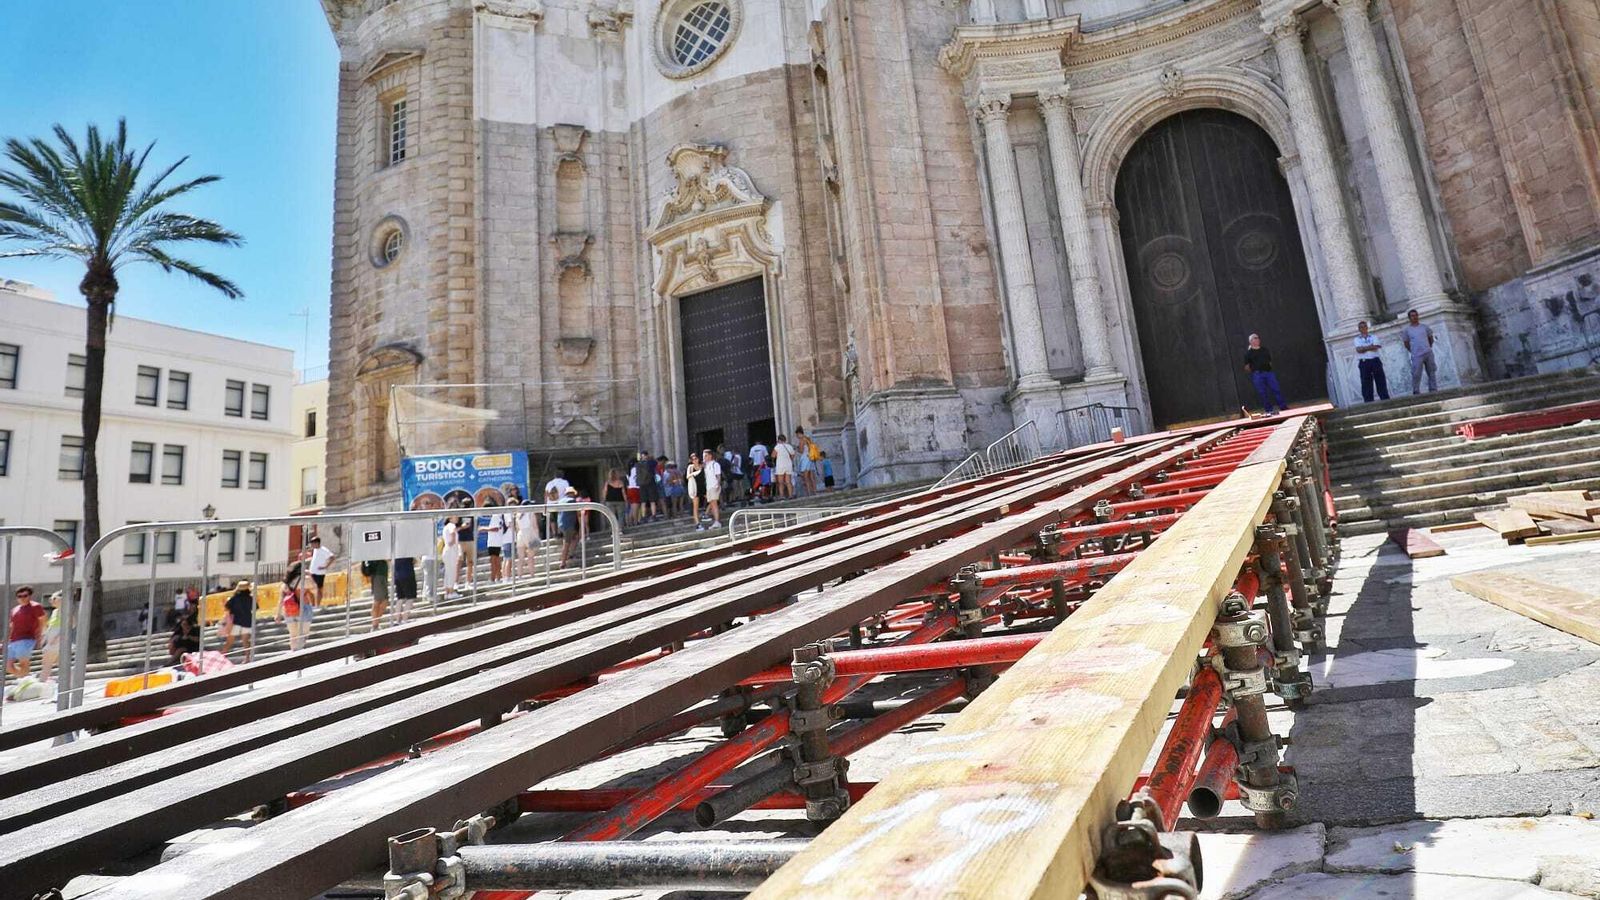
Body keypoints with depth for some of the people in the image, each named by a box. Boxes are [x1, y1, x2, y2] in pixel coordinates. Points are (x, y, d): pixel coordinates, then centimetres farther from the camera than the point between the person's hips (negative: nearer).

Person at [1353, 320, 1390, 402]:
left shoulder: (1373, 336, 13)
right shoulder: (1357, 339, 11)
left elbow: (1375, 347, -5)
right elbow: (1359, 350, -7)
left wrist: (1364, 348, -11)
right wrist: (1370, 347, -11)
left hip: (1375, 360, 1)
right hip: (1364, 362, -1)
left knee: (1381, 381, 0)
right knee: (1366, 383, -3)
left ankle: (1385, 400, 3)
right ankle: (1369, 402, -2)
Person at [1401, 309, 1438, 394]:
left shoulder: (1424, 327, 9)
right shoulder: (1406, 330, 0)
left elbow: (1430, 338, 18)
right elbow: (1406, 343, 5)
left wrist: (1428, 348, 12)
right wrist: (1413, 351, 3)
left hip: (1428, 353, 4)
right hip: (1417, 356, -4)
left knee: (1432, 372, 8)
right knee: (1416, 374, -8)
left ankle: (1433, 390, 15)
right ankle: (1416, 392, -1)